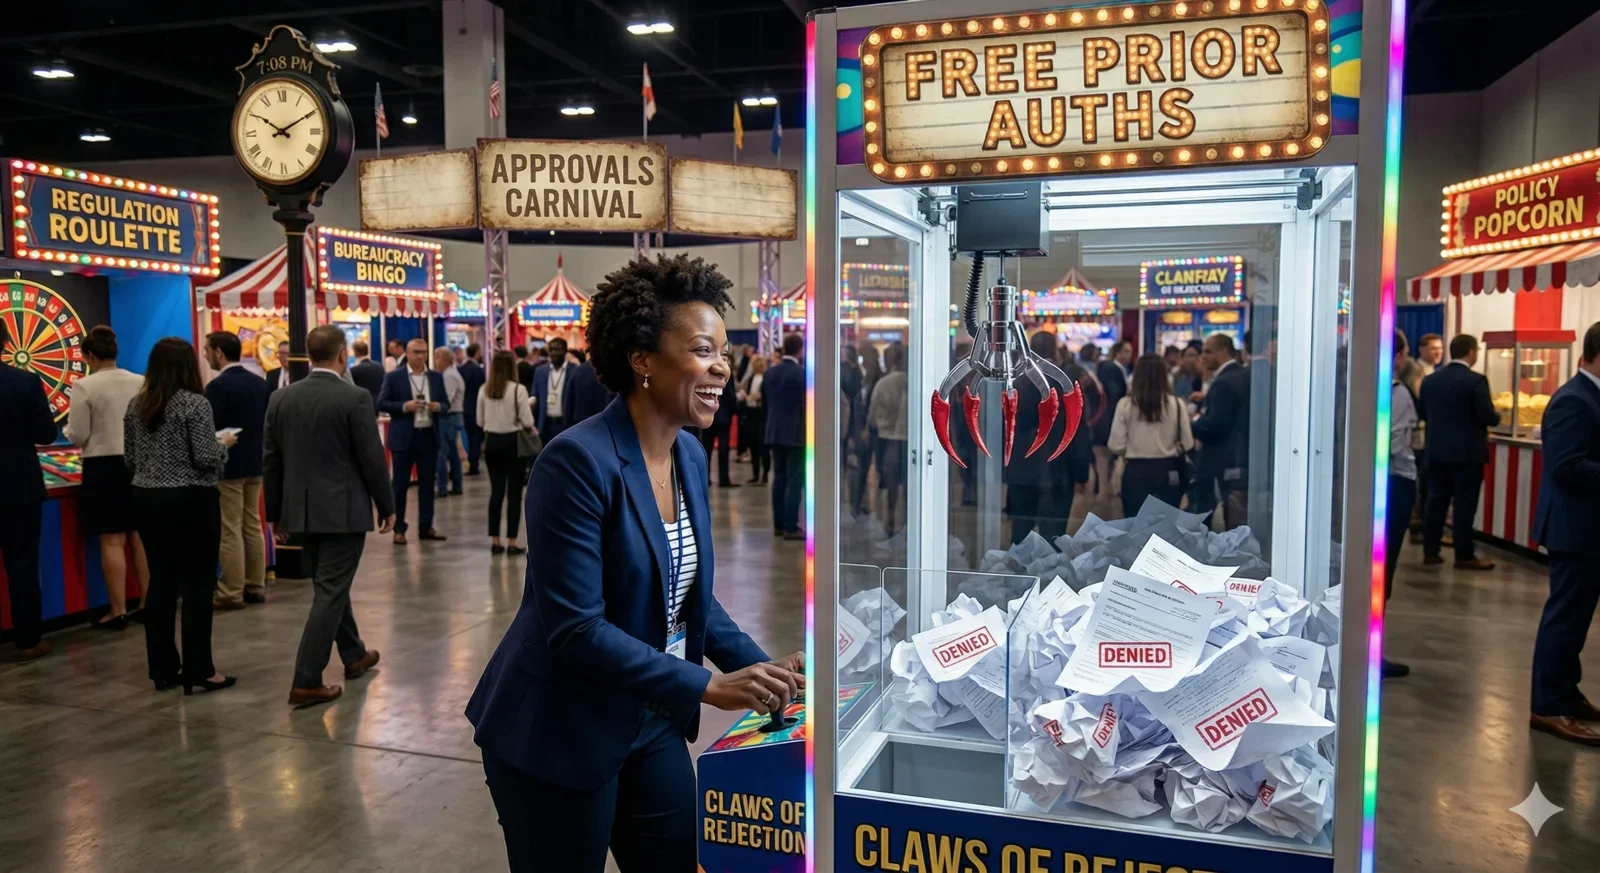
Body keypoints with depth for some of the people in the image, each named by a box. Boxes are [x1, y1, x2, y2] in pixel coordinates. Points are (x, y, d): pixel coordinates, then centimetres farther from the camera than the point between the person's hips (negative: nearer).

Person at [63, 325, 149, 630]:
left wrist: (67, 431, 15)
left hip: (104, 468, -4)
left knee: (112, 540, 1)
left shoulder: (84, 386, -10)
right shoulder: (141, 382, 0)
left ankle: (118, 612, 5)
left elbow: (77, 436, -8)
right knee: (140, 536, 12)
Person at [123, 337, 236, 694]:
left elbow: (130, 459, 13)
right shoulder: (194, 403, -13)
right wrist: (224, 443, 3)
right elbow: (207, 458, -16)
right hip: (191, 501, -7)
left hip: (147, 500, 7)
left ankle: (163, 669, 16)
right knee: (197, 584, -2)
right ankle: (198, 672, 1)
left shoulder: (135, 405, 8)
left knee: (160, 581, 11)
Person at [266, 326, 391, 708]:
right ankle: (306, 682, -3)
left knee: (330, 586, 20)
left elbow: (271, 461, 8)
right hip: (343, 510, -6)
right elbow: (371, 458, -12)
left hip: (302, 510, 6)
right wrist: (386, 506, 0)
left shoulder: (281, 398, 3)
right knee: (331, 591, -2)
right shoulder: (354, 398, -13)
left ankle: (354, 655, 35)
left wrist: (276, 512, 17)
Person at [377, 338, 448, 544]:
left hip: (429, 436, 4)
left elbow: (444, 402, 13)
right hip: (404, 437, -3)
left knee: (427, 482, 8)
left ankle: (426, 526, 16)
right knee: (400, 484, 2)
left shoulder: (436, 377, 9)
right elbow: (381, 404, -4)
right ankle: (399, 528, 9)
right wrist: (404, 406, -18)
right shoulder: (393, 377, -2)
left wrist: (438, 406, -9)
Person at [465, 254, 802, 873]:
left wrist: (762, 669, -3)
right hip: (559, 736, -7)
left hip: (651, 722, 7)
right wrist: (707, 687, -27)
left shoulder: (690, 455, 1)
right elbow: (575, 629, -26)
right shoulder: (577, 461, -23)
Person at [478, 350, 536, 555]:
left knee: (496, 492, 10)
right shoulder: (518, 389, -12)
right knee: (514, 493, 2)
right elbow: (527, 421, -13)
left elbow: (480, 420, 6)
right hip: (513, 442, -4)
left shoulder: (484, 390, 1)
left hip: (492, 442, 4)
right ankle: (511, 542, 3)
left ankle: (495, 540, 13)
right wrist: (531, 430, 8)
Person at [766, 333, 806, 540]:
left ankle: (778, 524, 14)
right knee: (794, 481, -4)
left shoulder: (769, 373, 7)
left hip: (774, 432, 6)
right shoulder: (802, 373, -13)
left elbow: (764, 402, 13)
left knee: (779, 479, 11)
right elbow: (807, 404, -13)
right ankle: (791, 527, -4)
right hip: (796, 433, -6)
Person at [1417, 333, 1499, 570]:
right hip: (1467, 451, -6)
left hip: (1437, 450, 6)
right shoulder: (1475, 380, -14)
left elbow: (1421, 412, 11)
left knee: (1436, 500, 10)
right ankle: (1465, 556, 5)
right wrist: (1497, 417, 6)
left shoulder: (1430, 379, 5)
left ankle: (1430, 552, 12)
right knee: (1464, 503, 0)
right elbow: (1488, 417, -15)